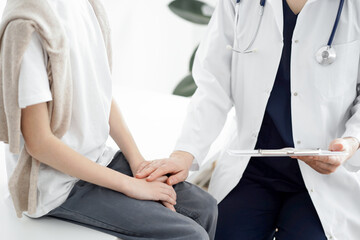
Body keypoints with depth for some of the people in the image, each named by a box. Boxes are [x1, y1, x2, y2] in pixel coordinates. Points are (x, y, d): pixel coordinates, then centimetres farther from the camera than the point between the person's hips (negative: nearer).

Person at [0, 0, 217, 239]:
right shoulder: (27, 25, -24)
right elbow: (39, 143, -23)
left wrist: (139, 163, 0)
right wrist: (129, 185, -18)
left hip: (99, 157, 8)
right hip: (58, 185, -8)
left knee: (203, 207, -1)